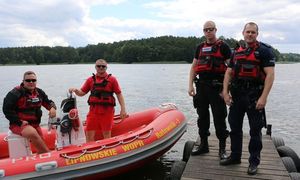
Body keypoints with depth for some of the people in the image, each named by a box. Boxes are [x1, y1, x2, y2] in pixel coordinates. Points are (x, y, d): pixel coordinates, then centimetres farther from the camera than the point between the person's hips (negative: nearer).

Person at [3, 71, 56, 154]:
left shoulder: (39, 92, 7)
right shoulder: (15, 93, -11)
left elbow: (48, 102, 17)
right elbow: (7, 109, -15)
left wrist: (52, 108, -8)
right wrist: (20, 122, -19)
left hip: (35, 124, 7)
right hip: (19, 124, -6)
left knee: (40, 145, 6)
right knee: (33, 133, -35)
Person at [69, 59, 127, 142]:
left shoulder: (112, 79, 1)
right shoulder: (90, 80, 10)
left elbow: (119, 94, -1)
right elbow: (82, 93, 12)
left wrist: (123, 109, -7)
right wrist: (75, 90, -11)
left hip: (107, 111, -3)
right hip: (93, 110, 3)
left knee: (107, 134, 7)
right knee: (89, 133, 7)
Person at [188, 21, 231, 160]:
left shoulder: (223, 46, -2)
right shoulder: (200, 47, 15)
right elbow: (193, 67, 15)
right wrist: (190, 85, 5)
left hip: (216, 87, -5)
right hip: (201, 86, 5)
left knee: (219, 117, 0)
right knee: (202, 116, 11)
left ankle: (222, 148, 13)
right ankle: (203, 145, 24)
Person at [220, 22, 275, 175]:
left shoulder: (264, 50, -3)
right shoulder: (237, 52, 13)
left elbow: (270, 74, -12)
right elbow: (229, 73, 12)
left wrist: (263, 97, -20)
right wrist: (225, 92, 0)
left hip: (254, 96, -5)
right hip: (236, 95, 5)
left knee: (255, 130, 5)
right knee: (235, 127, 13)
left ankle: (254, 161, 19)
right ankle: (235, 156, 28)